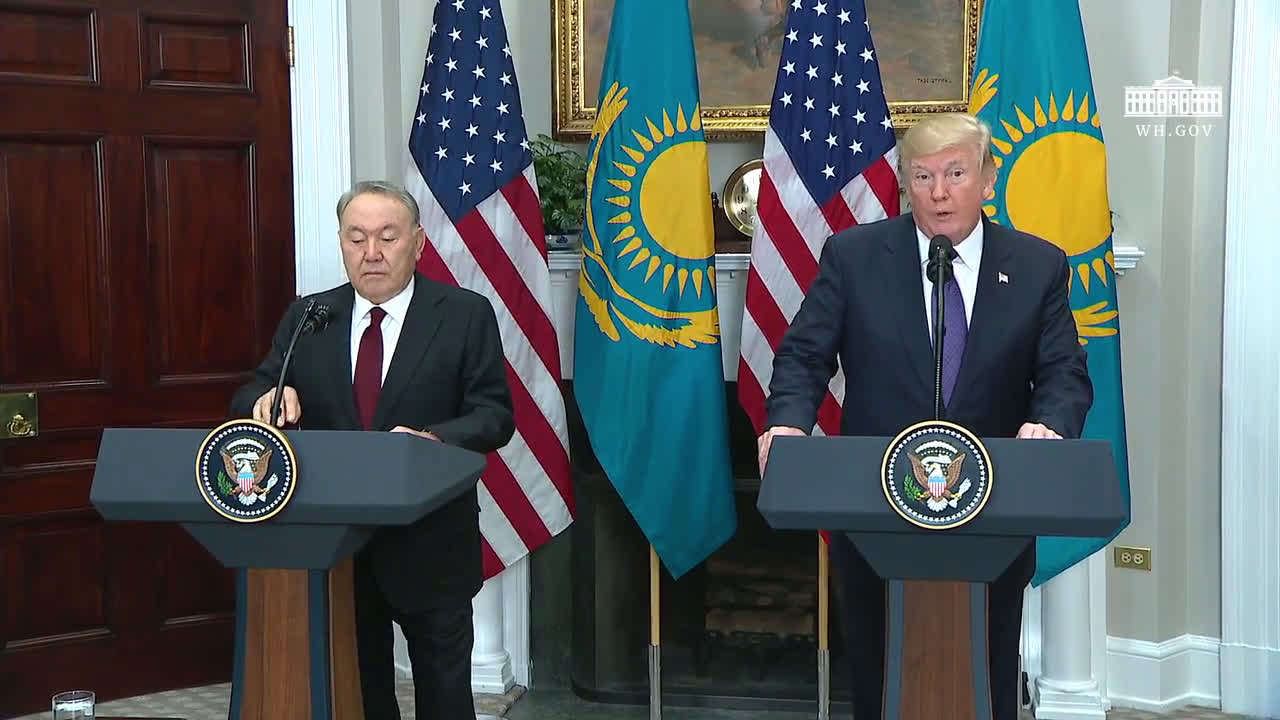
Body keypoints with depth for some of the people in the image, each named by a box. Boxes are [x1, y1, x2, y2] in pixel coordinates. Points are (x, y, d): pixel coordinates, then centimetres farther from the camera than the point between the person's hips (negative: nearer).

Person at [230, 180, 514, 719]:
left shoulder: (466, 316, -4)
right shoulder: (306, 319, 5)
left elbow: (494, 414, -9)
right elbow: (247, 403, 4)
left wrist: (432, 440, -29)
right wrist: (267, 398, -20)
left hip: (431, 547, -2)